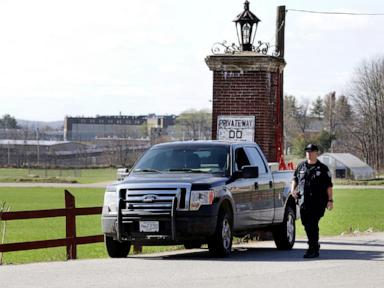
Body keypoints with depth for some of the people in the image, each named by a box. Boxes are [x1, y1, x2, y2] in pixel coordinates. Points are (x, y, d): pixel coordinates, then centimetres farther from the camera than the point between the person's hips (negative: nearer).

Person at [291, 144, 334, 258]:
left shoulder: (322, 168, 4)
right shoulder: (301, 166, 14)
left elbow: (329, 186, 2)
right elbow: (295, 179, 24)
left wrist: (330, 200, -5)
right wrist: (293, 189, 4)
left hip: (317, 202, -4)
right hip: (303, 201, 4)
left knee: (312, 224, -11)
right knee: (306, 224, 8)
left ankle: (313, 249, -7)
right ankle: (315, 245, 28)